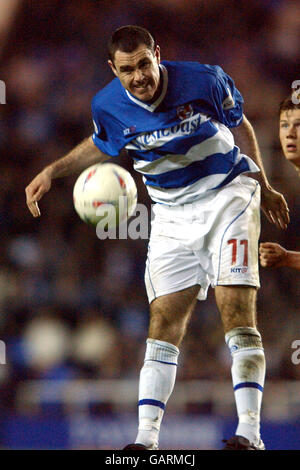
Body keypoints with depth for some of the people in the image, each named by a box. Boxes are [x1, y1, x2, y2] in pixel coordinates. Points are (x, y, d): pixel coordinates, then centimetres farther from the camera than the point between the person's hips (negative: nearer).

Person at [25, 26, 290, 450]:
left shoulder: (204, 81, -18)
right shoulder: (108, 106, -11)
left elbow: (239, 126, 2)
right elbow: (101, 146, 15)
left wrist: (263, 187, 11)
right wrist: (53, 171, 6)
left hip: (228, 196, -3)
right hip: (172, 215, 3)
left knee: (237, 311, -16)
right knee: (164, 322, -4)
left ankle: (249, 432, -17)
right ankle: (146, 438, -3)